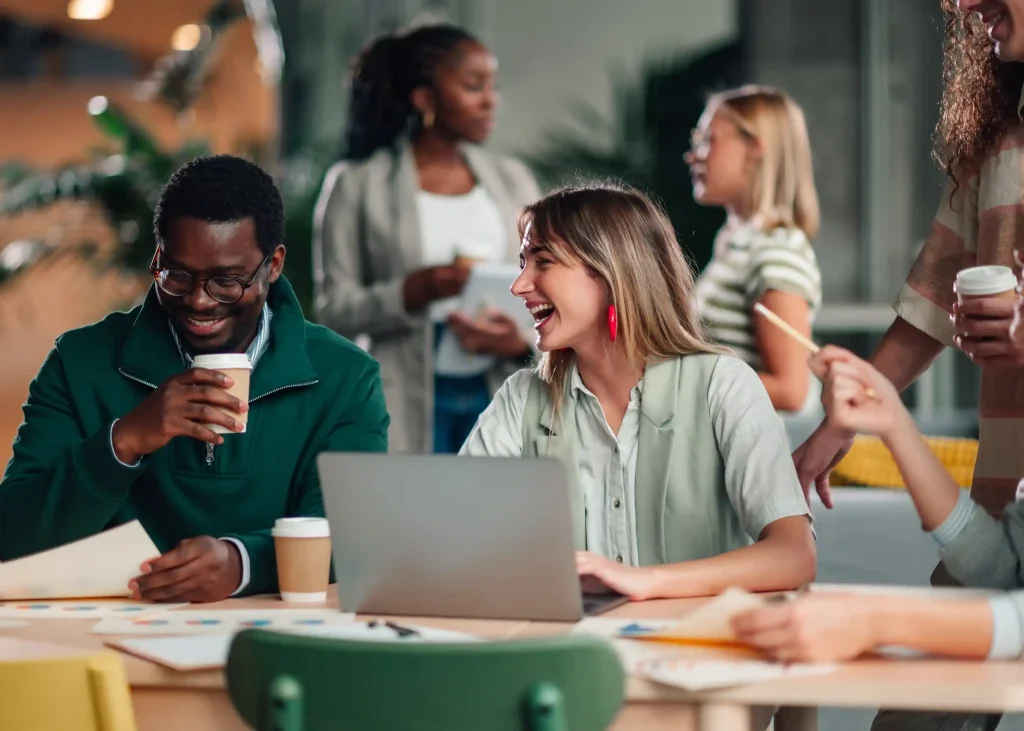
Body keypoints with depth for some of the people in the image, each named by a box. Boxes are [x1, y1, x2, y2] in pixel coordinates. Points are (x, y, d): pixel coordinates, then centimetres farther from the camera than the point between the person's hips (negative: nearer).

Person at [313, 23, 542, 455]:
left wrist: (522, 341, -11)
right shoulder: (358, 184, 2)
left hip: (501, 400, 3)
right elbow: (334, 309, -3)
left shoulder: (512, 180, 12)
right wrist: (421, 287, -19)